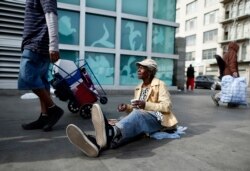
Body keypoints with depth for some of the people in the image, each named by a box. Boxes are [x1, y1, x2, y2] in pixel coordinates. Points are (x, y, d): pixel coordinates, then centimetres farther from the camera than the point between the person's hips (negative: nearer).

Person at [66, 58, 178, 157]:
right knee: (132, 126, -31)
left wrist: (146, 105, -22)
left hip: (157, 120, -5)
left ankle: (111, 132, -71)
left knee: (137, 115, -38)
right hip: (141, 119, 5)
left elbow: (167, 106, -8)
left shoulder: (160, 85, 2)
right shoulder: (138, 88, 21)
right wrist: (127, 108, -2)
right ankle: (98, 144, -60)